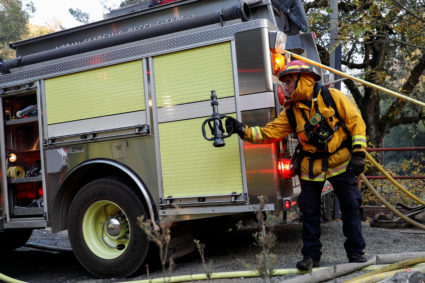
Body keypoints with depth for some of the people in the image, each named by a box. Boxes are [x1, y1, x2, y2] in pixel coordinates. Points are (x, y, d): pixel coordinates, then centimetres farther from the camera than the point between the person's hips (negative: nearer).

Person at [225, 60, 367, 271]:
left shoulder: (332, 97, -7)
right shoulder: (291, 111, 2)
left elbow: (355, 122, -6)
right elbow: (268, 132, -2)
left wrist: (358, 153, -12)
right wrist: (243, 130, -15)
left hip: (341, 162, -3)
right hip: (311, 167, 3)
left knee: (350, 207, 3)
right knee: (309, 211, 5)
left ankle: (356, 252, 18)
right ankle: (311, 255, 18)